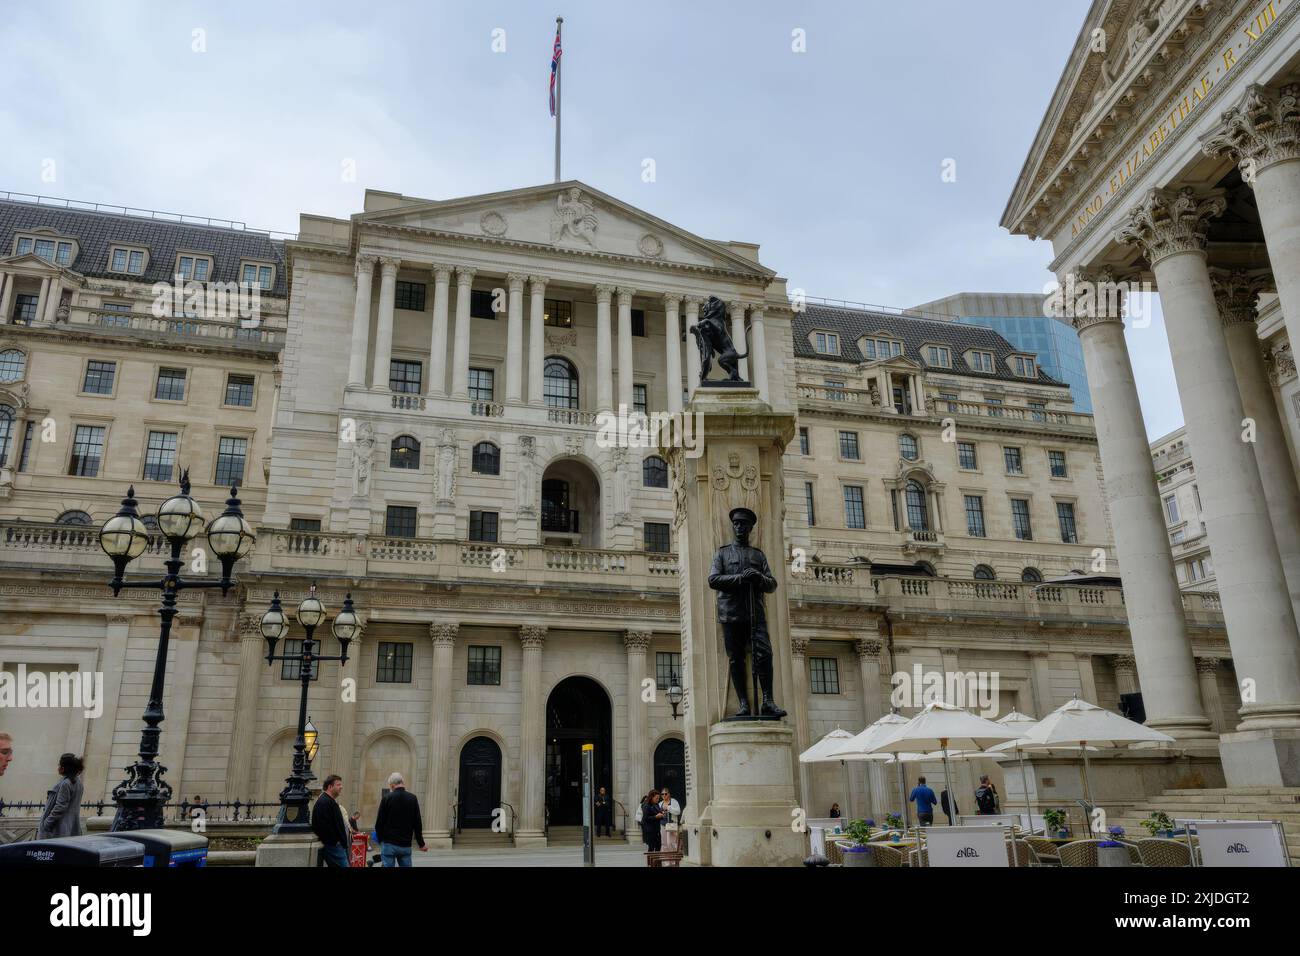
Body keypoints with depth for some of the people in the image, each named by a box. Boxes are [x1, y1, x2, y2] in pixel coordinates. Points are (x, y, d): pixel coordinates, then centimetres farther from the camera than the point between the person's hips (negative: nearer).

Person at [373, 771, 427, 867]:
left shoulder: (387, 799, -6)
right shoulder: (413, 798, 1)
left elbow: (379, 823, -3)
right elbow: (417, 824, 2)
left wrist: (381, 839, 15)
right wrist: (421, 844, 10)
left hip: (389, 844, -2)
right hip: (406, 845, 2)